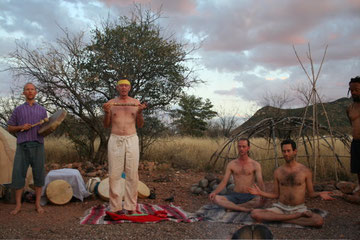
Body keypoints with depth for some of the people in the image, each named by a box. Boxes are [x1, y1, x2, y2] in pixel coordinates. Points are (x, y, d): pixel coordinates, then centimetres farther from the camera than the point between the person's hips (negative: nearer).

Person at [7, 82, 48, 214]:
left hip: (38, 146, 1)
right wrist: (21, 127, -8)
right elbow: (10, 128, 12)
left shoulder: (42, 110, 14)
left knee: (39, 175, 0)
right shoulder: (18, 110, 11)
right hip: (22, 146, 0)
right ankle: (18, 205, 8)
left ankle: (37, 204, 9)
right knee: (18, 175, -3)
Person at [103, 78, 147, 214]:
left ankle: (130, 205, 10)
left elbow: (140, 125, 8)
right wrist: (106, 113, -9)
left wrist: (140, 112, -9)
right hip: (115, 140, 0)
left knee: (132, 174, 0)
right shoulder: (111, 103, 7)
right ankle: (116, 206, 8)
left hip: (132, 140, 0)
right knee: (114, 174, -1)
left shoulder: (136, 103, 7)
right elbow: (106, 125, 9)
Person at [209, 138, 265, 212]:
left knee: (261, 200, -36)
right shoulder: (231, 164, 6)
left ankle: (231, 206, -22)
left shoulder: (255, 165, 1)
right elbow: (223, 182, 1)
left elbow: (260, 183, -8)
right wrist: (214, 192, -19)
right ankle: (246, 209, -28)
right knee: (215, 198, -25)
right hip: (235, 196, 1)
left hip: (249, 197, -1)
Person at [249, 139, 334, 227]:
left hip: (299, 208, -2)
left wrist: (319, 194, -14)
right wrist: (260, 193, -3)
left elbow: (311, 193, 7)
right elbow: (276, 195, 11)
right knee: (254, 213, -27)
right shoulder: (278, 172, 6)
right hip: (281, 208, 2)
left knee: (319, 221, -34)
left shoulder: (305, 171, 1)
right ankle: (297, 216, -19)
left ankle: (282, 219, -17)